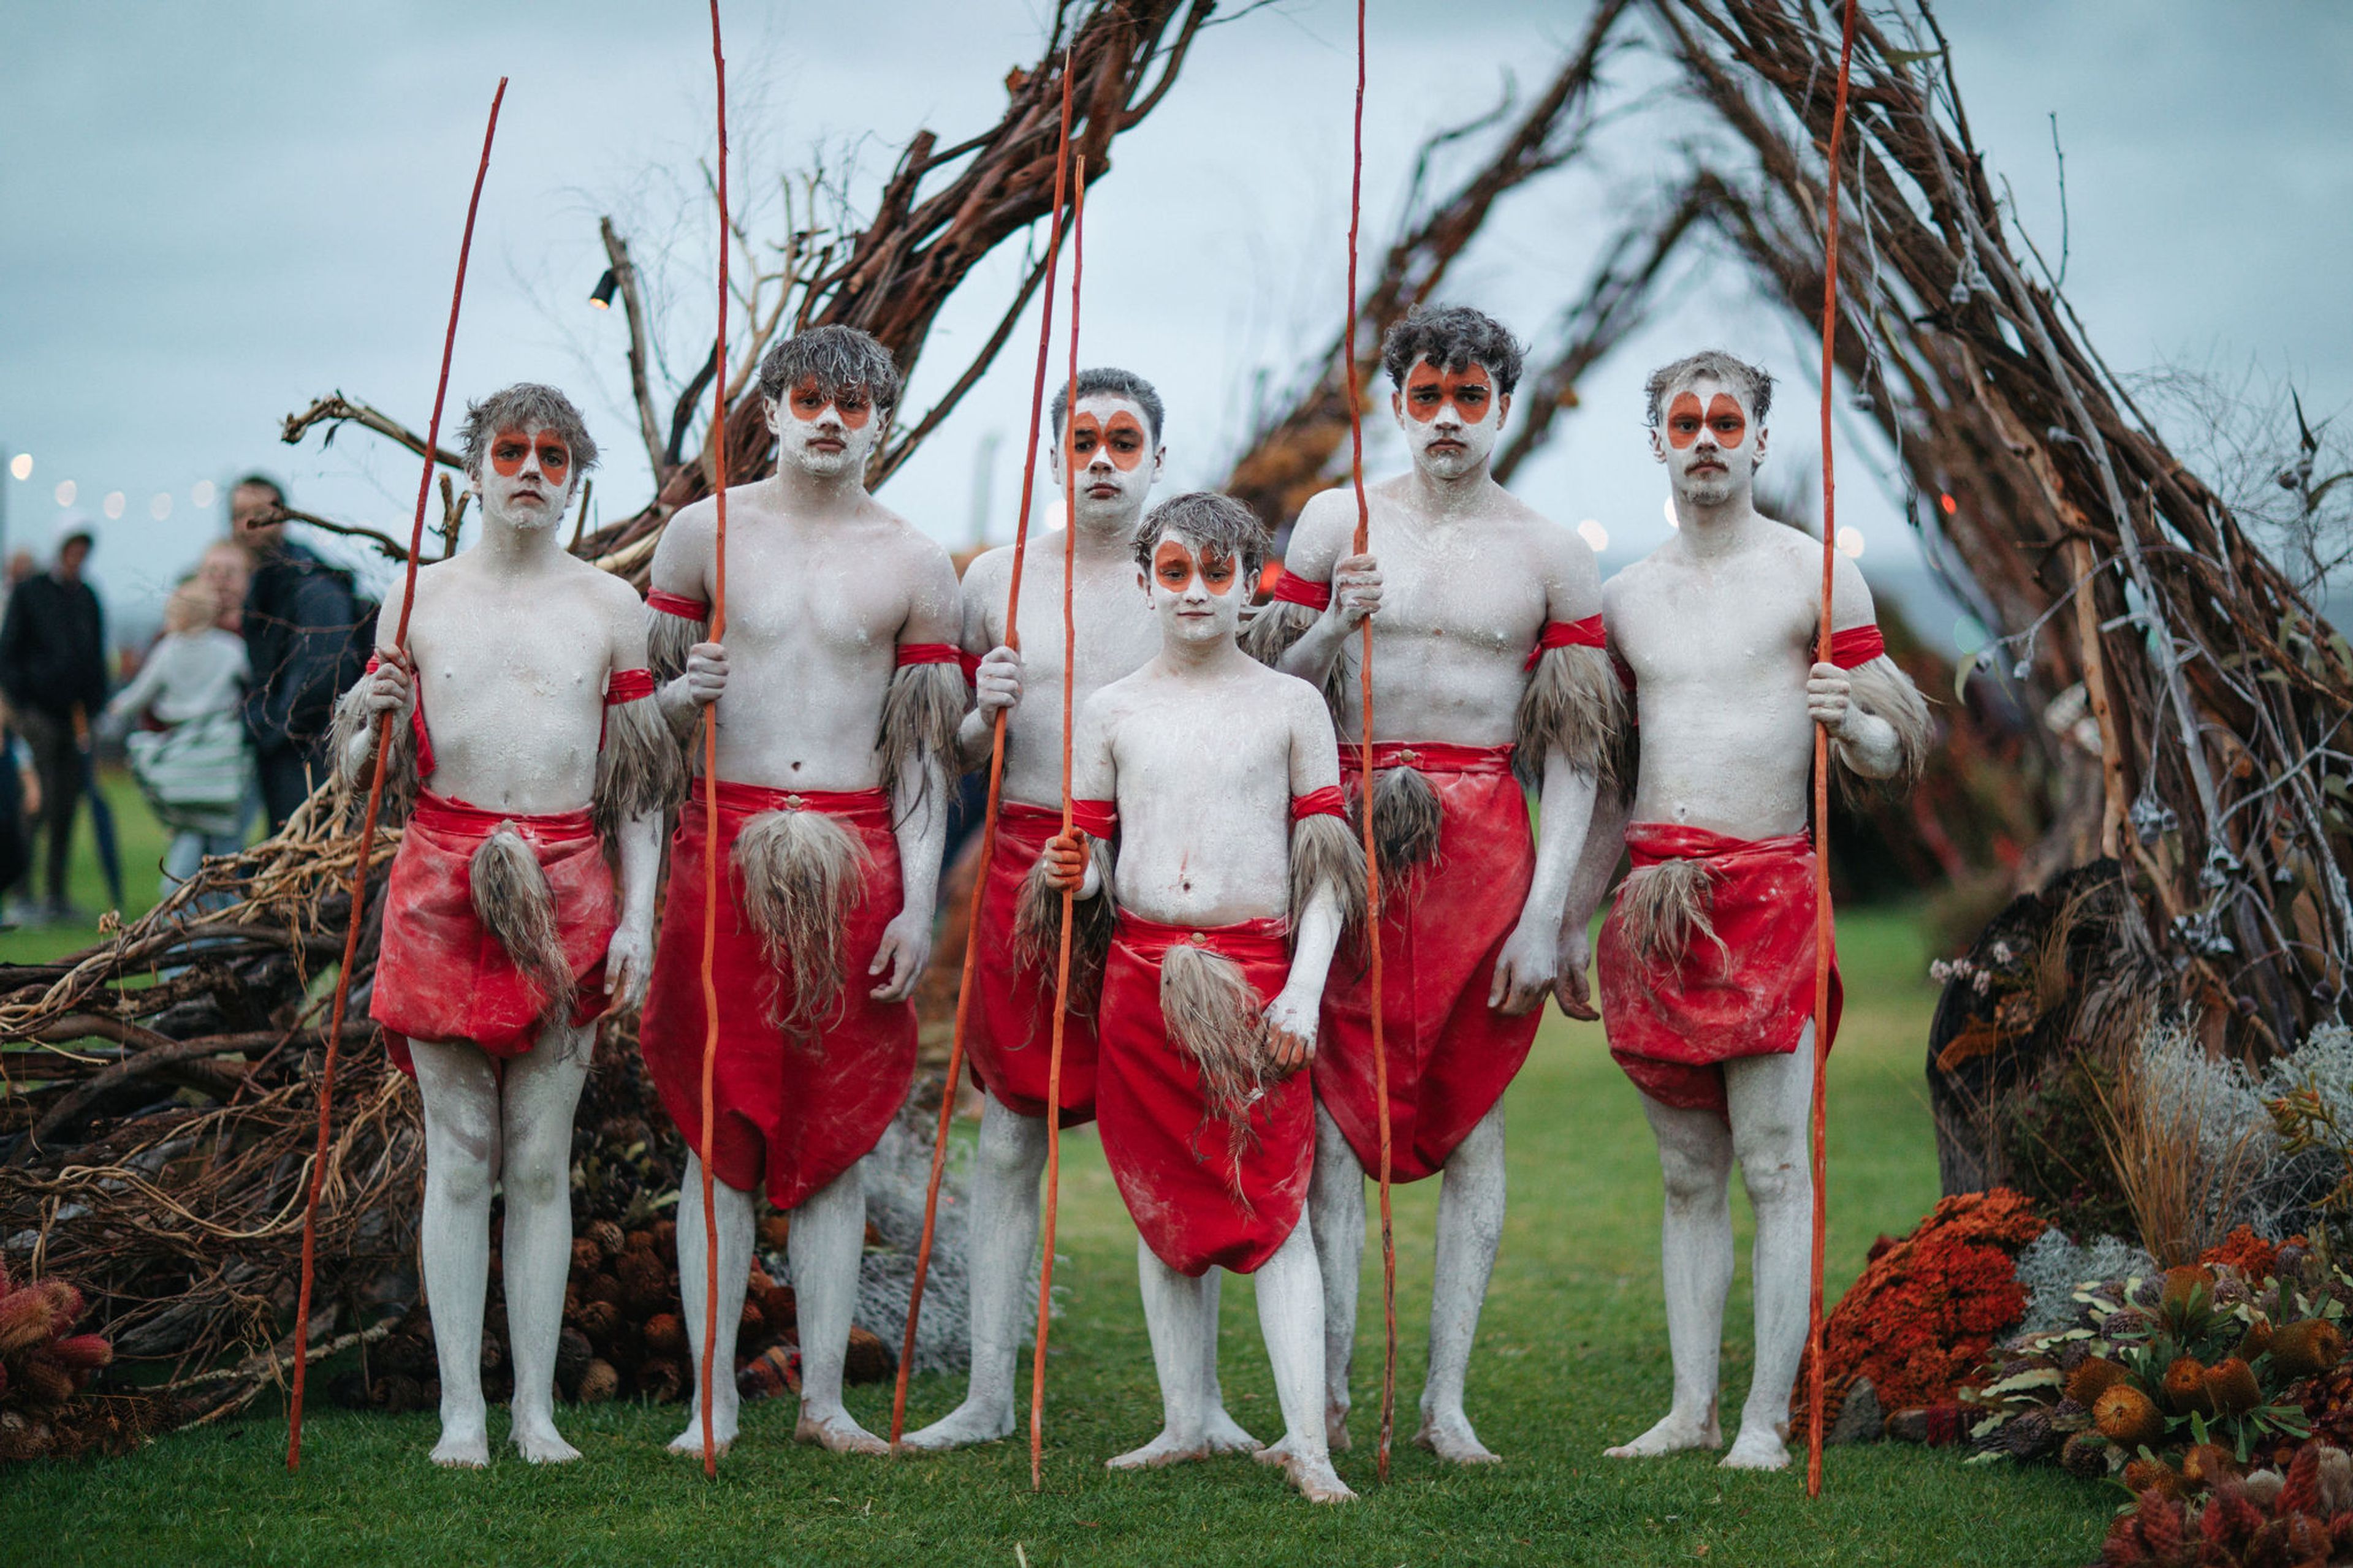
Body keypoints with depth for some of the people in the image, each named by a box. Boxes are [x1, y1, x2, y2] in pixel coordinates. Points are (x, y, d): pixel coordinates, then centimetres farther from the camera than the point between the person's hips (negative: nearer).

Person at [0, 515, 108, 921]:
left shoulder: (87, 598, 14)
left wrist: (93, 710, 10)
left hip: (75, 716, 5)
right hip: (39, 712, -5)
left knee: (66, 809, 4)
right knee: (41, 801, -11)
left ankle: (56, 895, 9)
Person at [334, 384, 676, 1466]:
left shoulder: (612, 608, 7)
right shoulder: (420, 599, 6)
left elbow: (644, 780, 8)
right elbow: (365, 776, 11)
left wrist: (638, 918, 0)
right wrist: (371, 719, -12)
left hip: (567, 890, 0)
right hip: (443, 888, 0)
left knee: (542, 1162, 2)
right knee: (458, 1159, 0)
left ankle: (537, 1407, 8)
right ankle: (461, 1407, 6)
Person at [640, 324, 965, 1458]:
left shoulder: (914, 566, 7)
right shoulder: (704, 534, 7)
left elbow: (923, 751, 7)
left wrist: (919, 902, 0)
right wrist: (686, 696, -13)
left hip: (856, 856, 1)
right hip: (726, 843, 0)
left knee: (836, 1131, 3)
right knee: (721, 1126, 0)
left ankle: (824, 1396, 9)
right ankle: (714, 1398, 5)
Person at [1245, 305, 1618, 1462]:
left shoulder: (1553, 556, 6)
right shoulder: (1336, 522, 7)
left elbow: (1573, 755, 4)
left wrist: (1546, 909, -4)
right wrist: (1335, 626, -12)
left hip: (1484, 841, 0)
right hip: (1348, 832, 0)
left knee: (1472, 1110, 1)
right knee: (1336, 1103, -5)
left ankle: (1447, 1399, 5)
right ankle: (1327, 1387, -3)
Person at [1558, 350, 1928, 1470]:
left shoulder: (1818, 577, 2)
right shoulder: (1625, 596, 15)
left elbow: (1891, 757, 3)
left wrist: (1850, 720, -19)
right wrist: (1570, 921, 18)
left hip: (1768, 893, -4)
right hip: (1653, 901, 4)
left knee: (1772, 1164, -6)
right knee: (1689, 1173, 7)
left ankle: (1768, 1417, -3)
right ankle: (1691, 1407, 10)